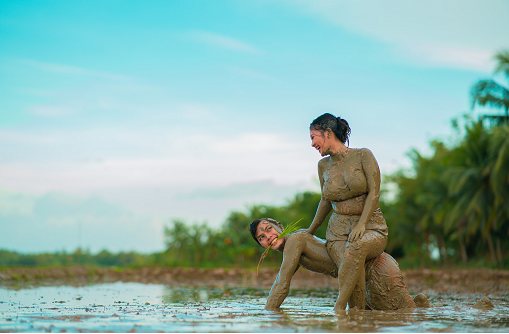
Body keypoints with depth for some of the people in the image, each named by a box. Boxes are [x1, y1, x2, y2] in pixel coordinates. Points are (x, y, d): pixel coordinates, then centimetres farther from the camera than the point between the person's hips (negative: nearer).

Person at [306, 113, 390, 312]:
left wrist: (361, 224, -22)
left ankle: (339, 308, -36)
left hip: (371, 228, -2)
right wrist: (309, 233, 28)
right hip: (338, 230, 3)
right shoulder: (323, 165, 9)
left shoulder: (362, 156, -4)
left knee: (357, 245, -41)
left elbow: (374, 193, -9)